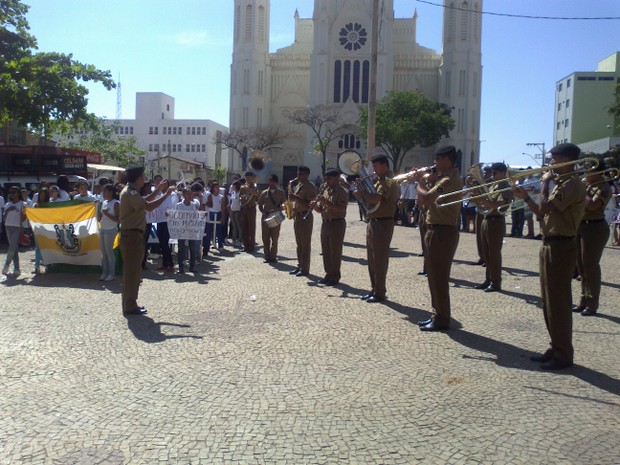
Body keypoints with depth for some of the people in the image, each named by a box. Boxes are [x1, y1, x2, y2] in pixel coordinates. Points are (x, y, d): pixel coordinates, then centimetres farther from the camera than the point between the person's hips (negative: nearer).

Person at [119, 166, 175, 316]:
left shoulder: (131, 191, 14)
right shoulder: (130, 193, -18)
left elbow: (144, 201, 27)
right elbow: (149, 206, -27)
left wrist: (158, 190, 22)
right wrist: (166, 194, -18)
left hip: (132, 235, 11)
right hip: (132, 236, -11)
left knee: (133, 271, 16)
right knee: (132, 271, -4)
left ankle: (130, 304, 24)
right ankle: (130, 306, 3)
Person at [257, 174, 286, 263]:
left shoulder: (280, 192, 5)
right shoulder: (264, 193, 11)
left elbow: (284, 204, -1)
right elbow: (260, 205, 12)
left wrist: (277, 209, -20)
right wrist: (264, 212, -7)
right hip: (265, 217, 2)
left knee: (274, 238, 0)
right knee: (265, 238, 4)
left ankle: (273, 257, 7)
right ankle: (267, 256, 13)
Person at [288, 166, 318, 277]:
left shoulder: (311, 187, -11)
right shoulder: (297, 186, 16)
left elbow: (310, 203, -19)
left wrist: (296, 197, -22)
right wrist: (292, 197, 2)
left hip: (305, 216, -9)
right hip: (297, 216, 9)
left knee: (305, 244, -4)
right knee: (299, 243, 13)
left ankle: (305, 269, -1)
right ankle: (300, 265, 20)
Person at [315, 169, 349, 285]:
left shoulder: (342, 192, -9)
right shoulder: (325, 191, 14)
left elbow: (341, 209, -23)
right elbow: (320, 209, 17)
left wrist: (325, 201, -25)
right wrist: (316, 205, -6)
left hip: (337, 223, -7)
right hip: (325, 223, 8)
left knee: (335, 252, -2)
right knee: (326, 251, 11)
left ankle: (335, 276, 6)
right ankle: (328, 274, 20)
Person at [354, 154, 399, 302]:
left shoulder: (390, 183, -12)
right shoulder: (377, 182, 18)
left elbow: (375, 198, -25)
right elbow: (369, 200, 17)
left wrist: (361, 192, -10)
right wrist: (362, 193, -1)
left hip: (383, 224, -9)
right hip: (372, 223, 10)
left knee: (380, 259, -5)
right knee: (372, 259, 13)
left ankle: (380, 293, 2)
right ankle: (374, 289, 22)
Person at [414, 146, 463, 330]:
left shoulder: (450, 180, -17)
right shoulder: (446, 177, 16)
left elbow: (426, 198, -28)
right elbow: (426, 200, 16)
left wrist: (419, 183, -9)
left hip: (443, 232, -11)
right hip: (436, 230, 11)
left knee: (439, 276, -4)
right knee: (434, 275, 16)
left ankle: (442, 320, 4)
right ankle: (437, 315, 25)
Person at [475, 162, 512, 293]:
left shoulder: (505, 188, -9)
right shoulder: (492, 187, 17)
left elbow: (500, 205, -23)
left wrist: (485, 201, -31)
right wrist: (480, 200, 1)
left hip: (496, 222, -9)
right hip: (486, 220, 9)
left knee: (494, 253, -5)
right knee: (486, 254, 12)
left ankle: (496, 283, 1)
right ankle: (488, 280, 21)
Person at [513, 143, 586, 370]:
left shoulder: (572, 184, -15)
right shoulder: (562, 183, 17)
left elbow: (544, 208, -25)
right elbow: (542, 212, 19)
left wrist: (545, 183, -11)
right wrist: (525, 197, 8)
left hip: (560, 247, -10)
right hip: (551, 246, 10)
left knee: (559, 302, -4)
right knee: (549, 301, 15)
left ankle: (563, 355, 6)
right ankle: (556, 349, 25)